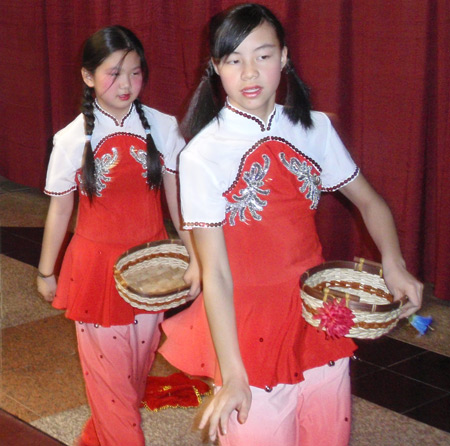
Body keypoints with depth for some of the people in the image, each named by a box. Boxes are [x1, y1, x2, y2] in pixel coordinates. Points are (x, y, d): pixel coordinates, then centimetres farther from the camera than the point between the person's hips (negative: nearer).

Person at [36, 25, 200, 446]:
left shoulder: (163, 128, -5)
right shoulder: (72, 140, -8)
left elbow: (177, 198, -2)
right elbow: (59, 209, 1)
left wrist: (195, 258, -7)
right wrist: (46, 271, 9)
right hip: (96, 264, -2)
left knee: (138, 364, 14)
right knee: (109, 369, 4)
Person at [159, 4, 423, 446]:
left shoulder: (315, 129, -1)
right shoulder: (202, 156, -14)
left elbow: (368, 201, 11)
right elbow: (215, 274, -15)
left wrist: (393, 265, -8)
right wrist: (231, 375, -17)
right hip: (248, 324, -4)